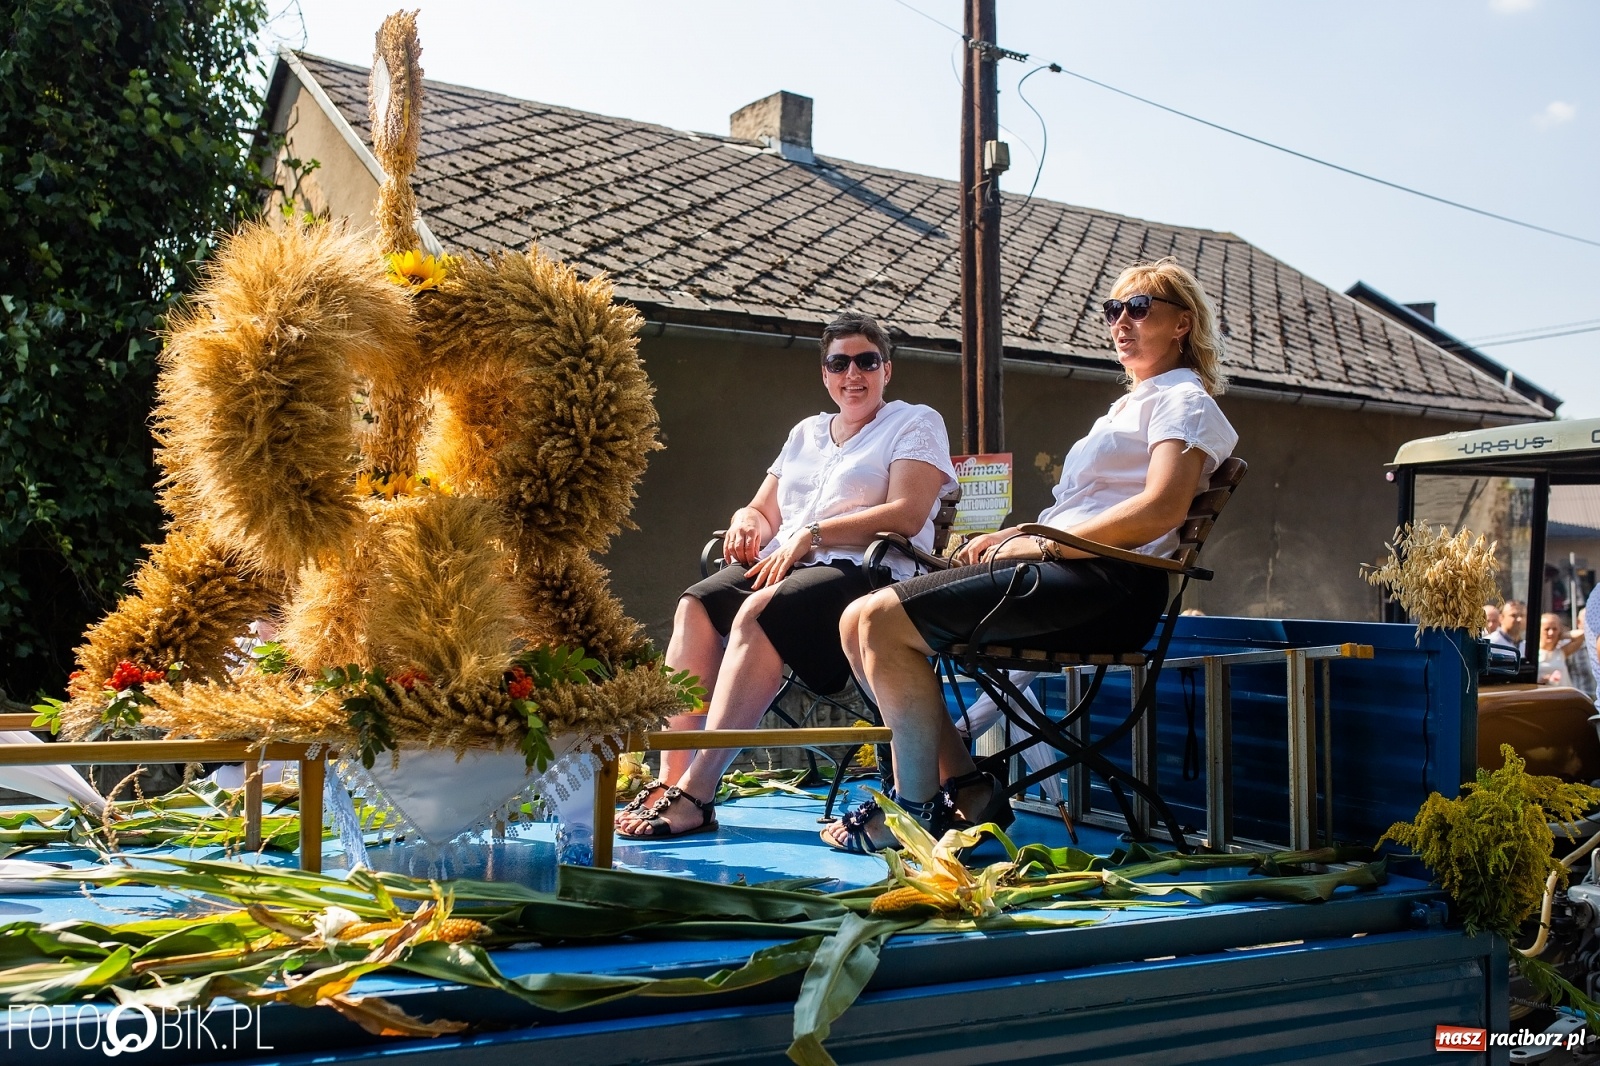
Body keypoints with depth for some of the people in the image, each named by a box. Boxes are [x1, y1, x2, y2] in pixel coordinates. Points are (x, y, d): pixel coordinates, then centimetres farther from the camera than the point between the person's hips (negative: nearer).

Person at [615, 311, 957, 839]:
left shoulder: (916, 423, 7)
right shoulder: (806, 433, 26)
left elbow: (907, 515, -9)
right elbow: (764, 510, 24)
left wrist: (810, 533, -15)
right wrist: (749, 520, -3)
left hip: (865, 573, -6)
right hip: (786, 567, 6)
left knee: (756, 613, -34)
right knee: (694, 607, -24)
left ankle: (695, 795, -37)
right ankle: (669, 779, -30)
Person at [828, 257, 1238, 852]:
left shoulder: (1184, 400, 1)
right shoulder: (1133, 404, 30)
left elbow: (1162, 509, -17)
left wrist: (1043, 543, -14)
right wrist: (1011, 535, 11)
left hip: (1104, 584, -10)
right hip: (1066, 571, 10)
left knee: (883, 620, -21)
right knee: (860, 622, -2)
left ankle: (917, 809, -13)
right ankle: (965, 788, -5)